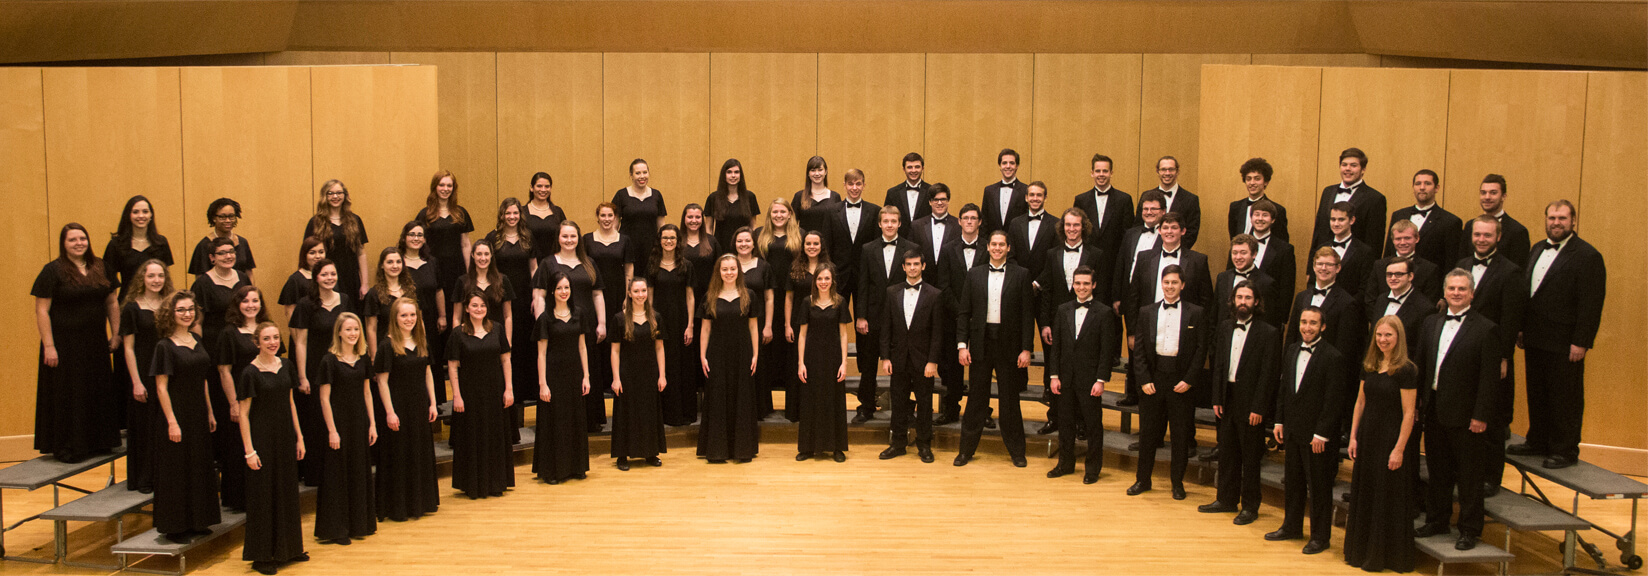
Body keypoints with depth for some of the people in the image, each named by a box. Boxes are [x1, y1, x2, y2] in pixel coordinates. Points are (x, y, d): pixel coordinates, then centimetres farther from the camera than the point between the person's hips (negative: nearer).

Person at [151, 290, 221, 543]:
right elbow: (161, 387, -14)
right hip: (177, 414, -7)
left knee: (199, 467, 13)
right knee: (176, 469, 1)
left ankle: (196, 522, 25)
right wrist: (172, 422, -17)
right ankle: (174, 527, 10)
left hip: (198, 415, 7)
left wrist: (209, 412, 13)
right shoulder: (165, 346, -12)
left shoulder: (196, 341, 8)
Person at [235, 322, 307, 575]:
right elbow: (243, 414, -11)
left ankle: (288, 549, 26)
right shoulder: (250, 373, -12)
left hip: (285, 437, 6)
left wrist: (299, 437, 11)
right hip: (262, 438, -6)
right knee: (263, 495, 1)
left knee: (287, 492, 14)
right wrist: (249, 450, -14)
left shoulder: (286, 366, 5)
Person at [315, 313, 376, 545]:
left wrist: (372, 424, 6)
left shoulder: (363, 360, 6)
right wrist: (332, 430, -14)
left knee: (360, 473, 12)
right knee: (337, 476, 1)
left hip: (360, 421, 6)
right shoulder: (329, 361, -10)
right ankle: (336, 530, 9)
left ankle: (359, 524, 24)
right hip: (339, 422, -5)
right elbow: (324, 398, -10)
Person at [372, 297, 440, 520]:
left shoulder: (421, 342, 6)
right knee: (398, 456, 1)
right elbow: (382, 380, -13)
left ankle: (421, 502, 26)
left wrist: (432, 403, 7)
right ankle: (396, 507, 11)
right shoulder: (387, 345, -12)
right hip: (398, 407, -6)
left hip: (419, 406, 6)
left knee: (422, 454, 13)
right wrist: (389, 412, -16)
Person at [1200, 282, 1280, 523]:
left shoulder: (1268, 333, -10)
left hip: (1250, 403, -5)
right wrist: (1217, 399, 5)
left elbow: (1268, 374, -12)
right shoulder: (1225, 327, 7)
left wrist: (1258, 408, -15)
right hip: (1228, 399, 6)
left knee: (1250, 457, 4)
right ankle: (1226, 499, 28)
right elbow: (1218, 365, 10)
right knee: (1227, 453, 15)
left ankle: (1250, 507, 16)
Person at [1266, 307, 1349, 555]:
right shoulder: (1291, 350, 8)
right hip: (1292, 430, 7)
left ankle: (1320, 536, 15)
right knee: (1292, 481, 17)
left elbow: (1333, 400, -15)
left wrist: (1321, 434, -17)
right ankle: (1291, 527, 31)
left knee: (1319, 486, 4)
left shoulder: (1333, 357, -14)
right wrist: (1279, 421, 9)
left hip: (1316, 434, -7)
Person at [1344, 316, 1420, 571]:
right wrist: (1353, 436, 7)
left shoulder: (1406, 370, -14)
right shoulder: (1369, 366, 5)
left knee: (1389, 498, 4)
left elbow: (1408, 414, -14)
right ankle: (1362, 551, 28)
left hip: (1391, 439, -6)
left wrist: (1399, 449, -16)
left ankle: (1385, 555, 17)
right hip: (1368, 436, 6)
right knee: (1363, 495, 14)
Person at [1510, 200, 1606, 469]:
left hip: (1564, 344, -7)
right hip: (1535, 340, 7)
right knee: (1537, 394, 15)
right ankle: (1538, 442, 28)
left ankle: (1565, 451, 12)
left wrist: (1581, 342, -18)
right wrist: (1522, 328, 11)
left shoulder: (1587, 255, -11)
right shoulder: (1538, 250, 13)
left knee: (1565, 399, 2)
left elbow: (1591, 304, -14)